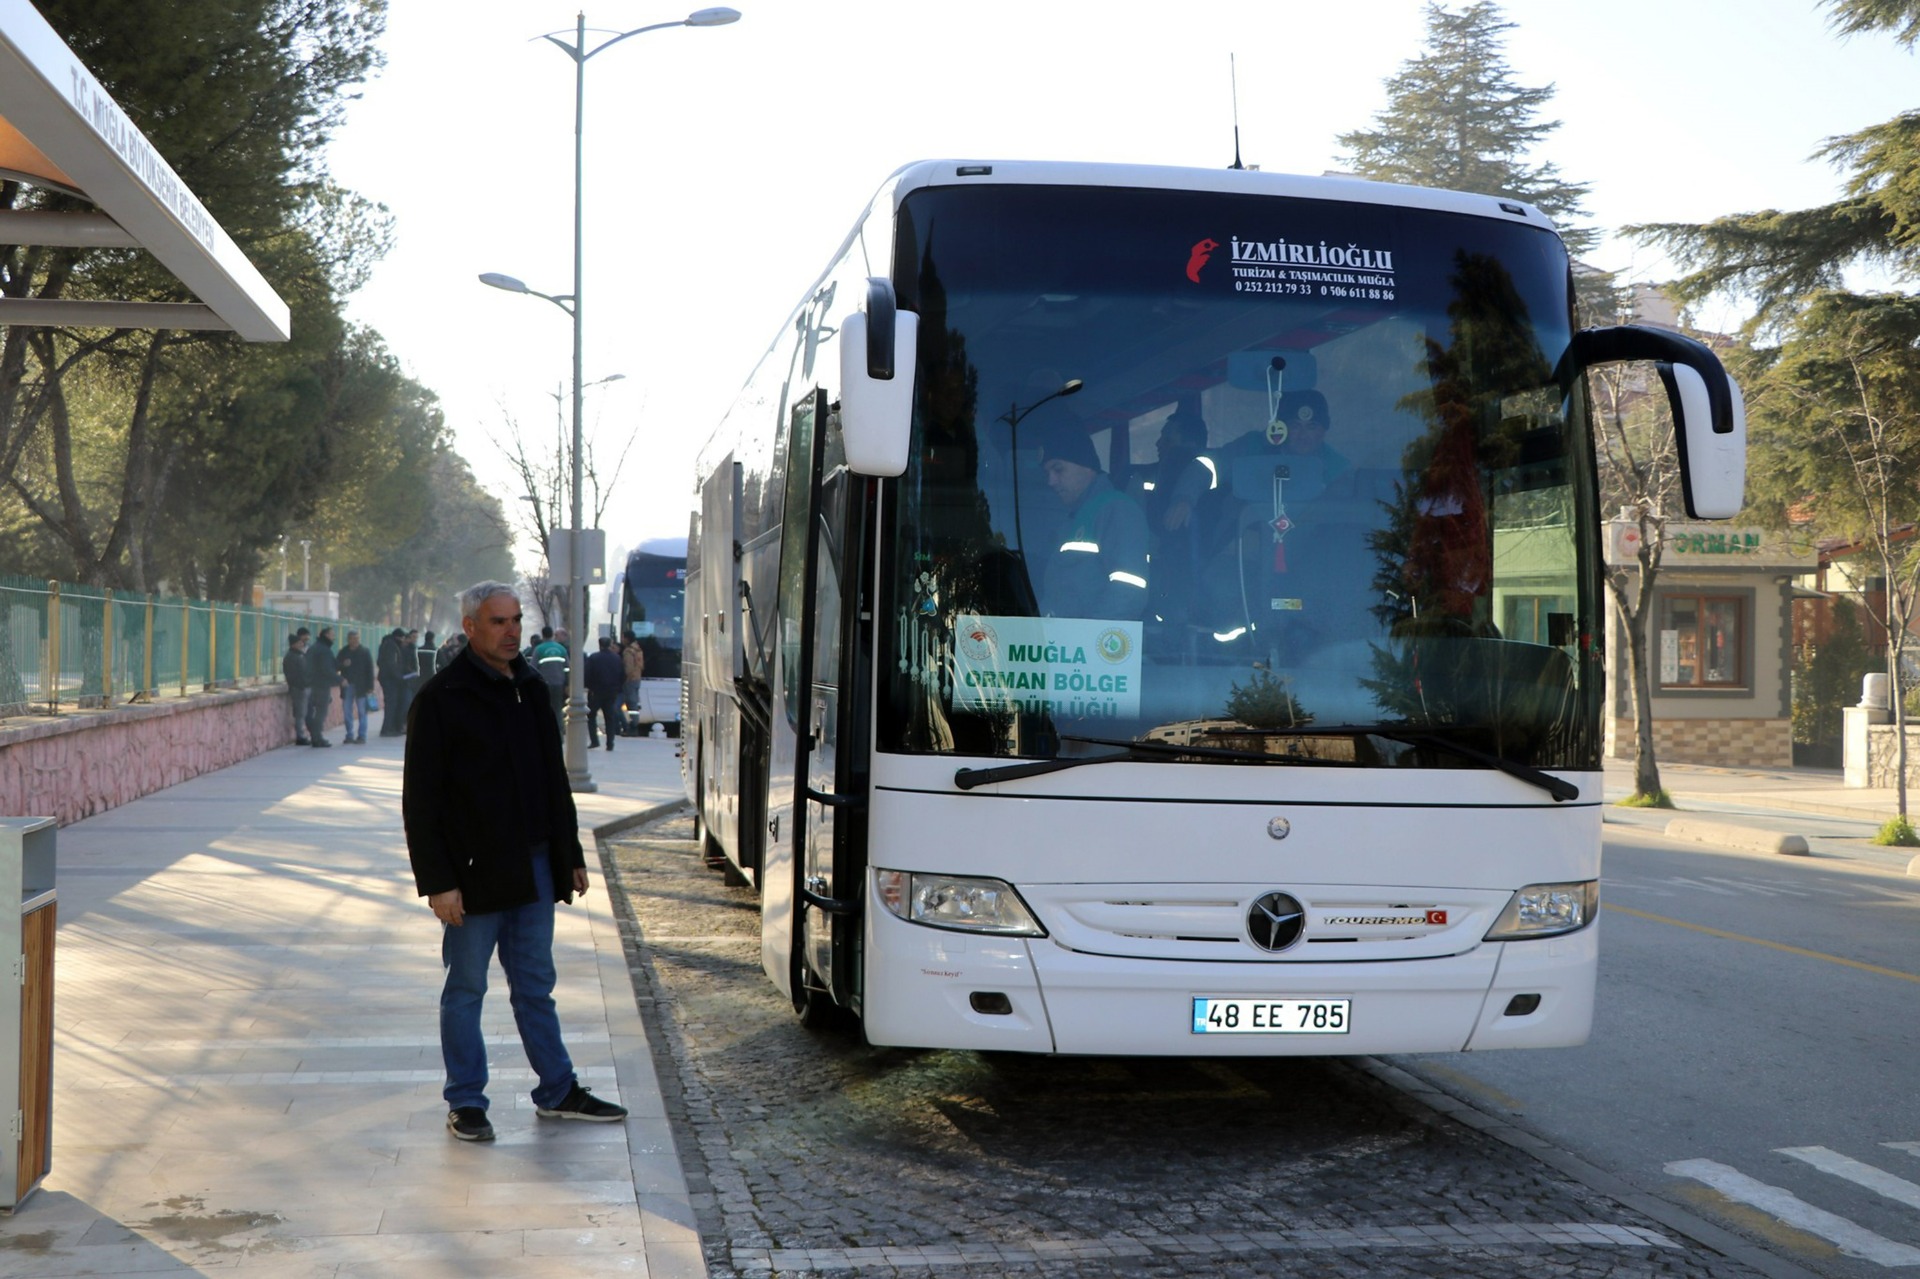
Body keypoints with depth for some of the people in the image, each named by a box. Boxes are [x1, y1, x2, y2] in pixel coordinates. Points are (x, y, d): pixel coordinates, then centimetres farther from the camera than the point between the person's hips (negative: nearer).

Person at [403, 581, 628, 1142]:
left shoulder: (530, 689, 11)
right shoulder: (441, 698, -9)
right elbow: (420, 801, -11)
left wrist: (570, 854, 16)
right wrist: (437, 881, -16)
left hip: (533, 868, 6)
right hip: (475, 873, -6)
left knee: (535, 984, 14)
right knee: (466, 989, 5)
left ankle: (558, 1092, 22)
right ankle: (465, 1103, 14)